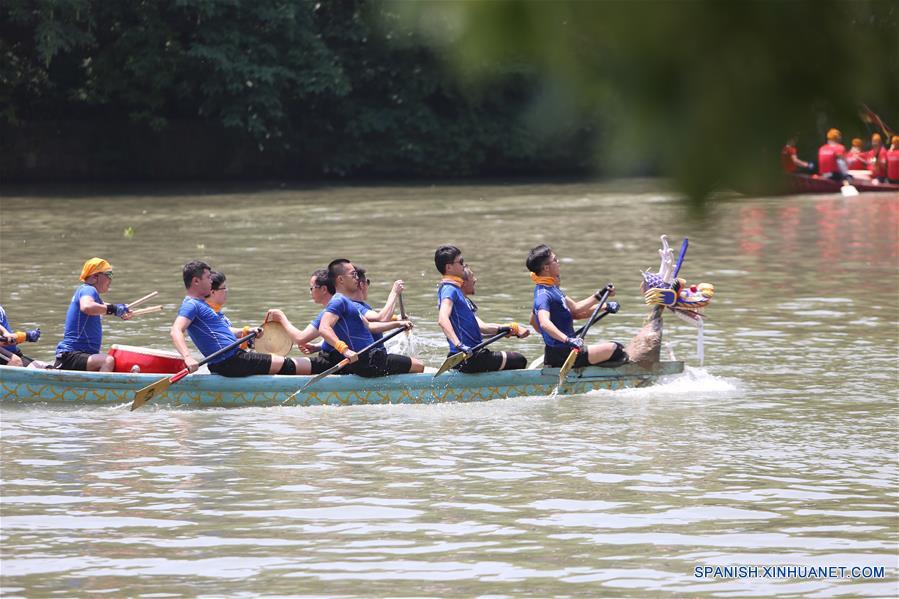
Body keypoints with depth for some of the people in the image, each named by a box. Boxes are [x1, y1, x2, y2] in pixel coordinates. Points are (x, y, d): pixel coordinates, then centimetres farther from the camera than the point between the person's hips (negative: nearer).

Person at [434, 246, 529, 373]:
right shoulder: (449, 289, -11)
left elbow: (481, 327, 18)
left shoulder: (456, 290, 20)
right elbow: (442, 319, -29)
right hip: (468, 360, -10)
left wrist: (511, 329, 7)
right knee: (519, 360, -6)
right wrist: (459, 345, -40)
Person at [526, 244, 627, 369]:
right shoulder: (543, 294, -21)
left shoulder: (551, 288, 13)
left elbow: (575, 308, 22)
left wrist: (599, 295, 21)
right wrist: (567, 340, -50)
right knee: (614, 349, -13)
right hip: (560, 355, -11)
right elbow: (544, 323, -38)